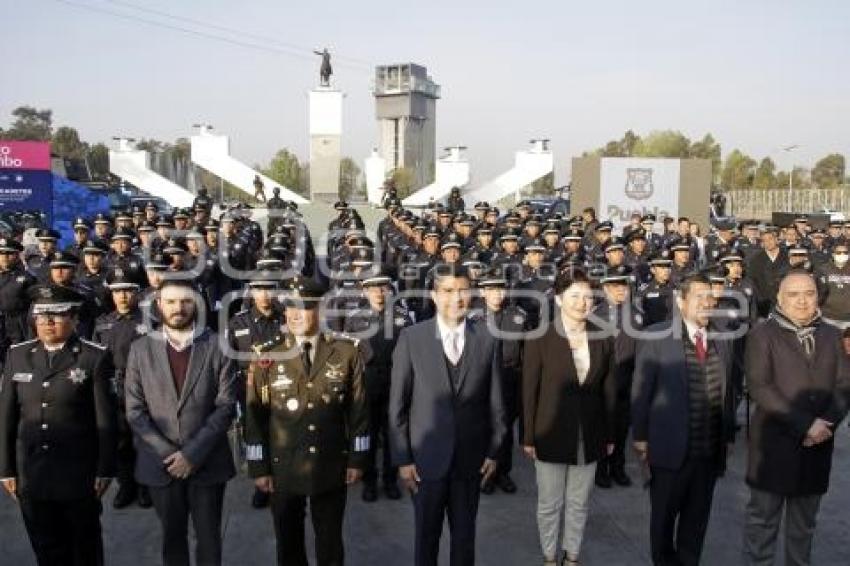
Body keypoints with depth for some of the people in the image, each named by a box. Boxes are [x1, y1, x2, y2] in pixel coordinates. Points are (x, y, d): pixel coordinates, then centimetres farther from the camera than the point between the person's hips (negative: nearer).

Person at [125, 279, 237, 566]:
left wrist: (193, 453, -14)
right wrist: (168, 453, -11)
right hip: (161, 462, 1)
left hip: (207, 462, -1)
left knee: (209, 537, 10)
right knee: (172, 535, 15)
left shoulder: (217, 346, -5)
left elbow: (226, 406, -8)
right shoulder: (140, 349, 0)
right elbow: (135, 411, -1)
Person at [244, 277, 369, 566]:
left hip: (332, 467, 0)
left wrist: (357, 459, 0)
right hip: (283, 468, 0)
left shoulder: (345, 352, -5)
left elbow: (358, 408, -1)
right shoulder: (267, 355, -5)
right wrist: (259, 467, -4)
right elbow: (255, 413, -3)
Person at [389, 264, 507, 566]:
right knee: (426, 535, 13)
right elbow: (398, 404, -6)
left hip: (471, 458, 1)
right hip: (426, 457, -1)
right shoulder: (411, 338, -8)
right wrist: (402, 458, -6)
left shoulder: (487, 340, -4)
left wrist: (493, 451, 4)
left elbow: (495, 402, 3)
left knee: (465, 534, 15)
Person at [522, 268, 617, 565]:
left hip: (589, 436, 3)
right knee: (549, 504, 11)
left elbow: (609, 390, 5)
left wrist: (610, 435, 6)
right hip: (551, 435, -2)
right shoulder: (540, 338, -10)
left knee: (579, 504, 15)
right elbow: (529, 391, -7)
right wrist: (528, 437, -6)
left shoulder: (604, 339, -1)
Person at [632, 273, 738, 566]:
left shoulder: (721, 340, 5)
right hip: (670, 448, -4)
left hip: (710, 451, 4)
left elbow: (728, 391, 9)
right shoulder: (656, 336, -10)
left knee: (697, 516, 16)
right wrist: (640, 436, -6)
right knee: (663, 514, 14)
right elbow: (641, 390, -7)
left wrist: (727, 437, 9)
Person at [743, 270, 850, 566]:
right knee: (763, 518, 5)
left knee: (804, 522, 16)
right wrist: (805, 424, -18)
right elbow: (759, 387, -14)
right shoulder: (763, 334, -5)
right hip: (774, 443, -4)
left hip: (817, 444, 4)